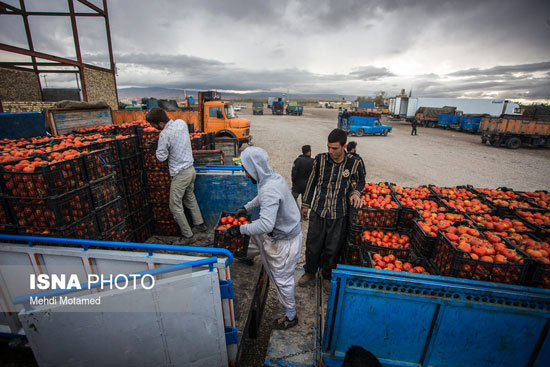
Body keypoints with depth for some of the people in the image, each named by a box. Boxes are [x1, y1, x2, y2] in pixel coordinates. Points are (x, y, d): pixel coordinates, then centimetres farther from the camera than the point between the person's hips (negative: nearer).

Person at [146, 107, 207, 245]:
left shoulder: (164, 135, -21)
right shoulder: (181, 122, 1)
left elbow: (161, 157, -14)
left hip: (180, 174, -8)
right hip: (191, 168, 8)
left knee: (175, 206, 4)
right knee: (190, 198, 24)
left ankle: (188, 236, 11)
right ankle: (200, 224, 35)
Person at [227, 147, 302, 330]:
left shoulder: (269, 190, -35)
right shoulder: (272, 177, -3)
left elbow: (266, 224, -40)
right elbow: (261, 198, 17)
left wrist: (241, 229, -29)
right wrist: (246, 208, 16)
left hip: (285, 240, -8)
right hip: (281, 230, 9)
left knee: (282, 278, 10)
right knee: (254, 233, 26)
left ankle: (291, 316, 33)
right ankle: (246, 257, 54)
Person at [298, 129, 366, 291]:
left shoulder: (355, 163, -9)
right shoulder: (320, 159, -7)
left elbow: (360, 181, 11)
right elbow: (312, 181, 5)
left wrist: (356, 192, -11)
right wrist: (305, 204, 9)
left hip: (339, 214, -1)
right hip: (318, 211, 1)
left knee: (332, 248, 14)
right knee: (313, 245, 14)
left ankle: (327, 276, 40)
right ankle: (310, 272, 40)